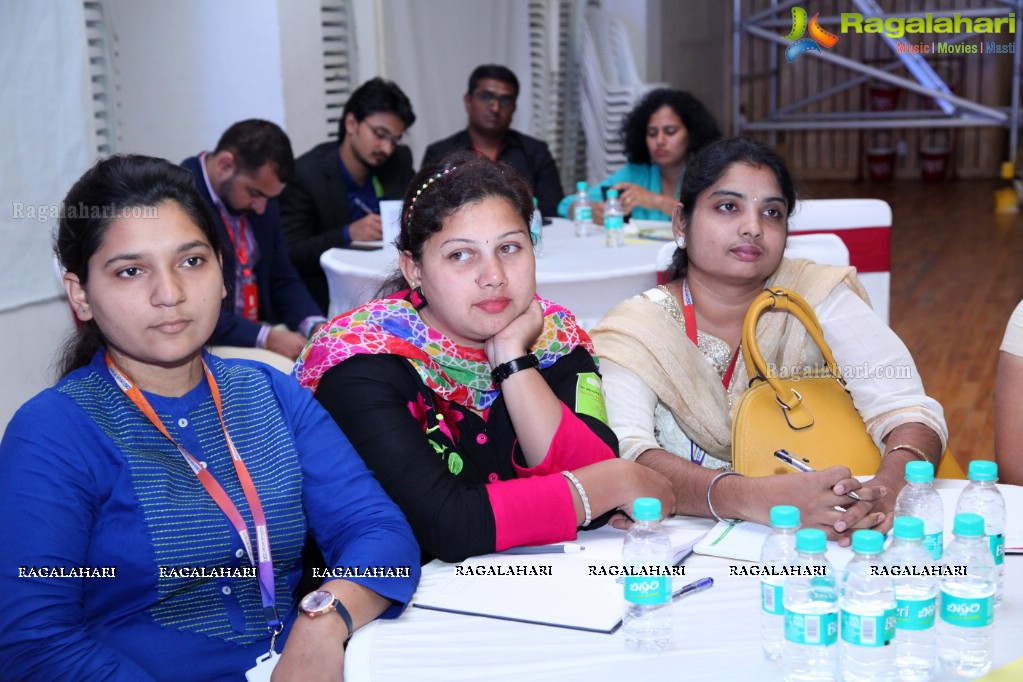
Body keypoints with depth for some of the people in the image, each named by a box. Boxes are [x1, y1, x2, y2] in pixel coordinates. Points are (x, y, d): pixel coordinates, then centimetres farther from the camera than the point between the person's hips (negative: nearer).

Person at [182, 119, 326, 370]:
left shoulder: (261, 202, 5)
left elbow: (282, 280, 12)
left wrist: (316, 326, -8)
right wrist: (264, 338, -25)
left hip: (262, 329, 7)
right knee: (283, 371, -28)